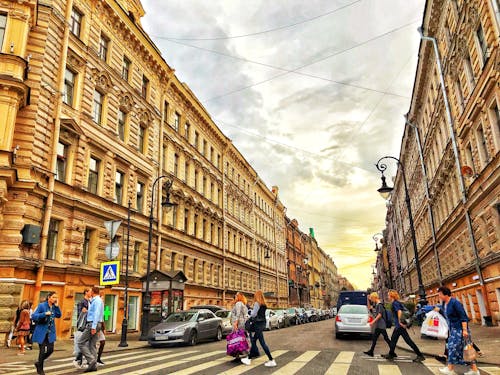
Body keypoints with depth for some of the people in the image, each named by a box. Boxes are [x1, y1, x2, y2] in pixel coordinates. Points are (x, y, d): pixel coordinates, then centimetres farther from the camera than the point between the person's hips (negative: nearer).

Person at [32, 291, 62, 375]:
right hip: (41, 332, -5)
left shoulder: (54, 306, 5)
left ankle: (39, 363, 28)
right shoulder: (42, 305, -11)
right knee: (42, 350, 0)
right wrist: (45, 314, -27)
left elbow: (58, 315, -1)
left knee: (50, 349, 2)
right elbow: (33, 316, -14)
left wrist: (56, 306, -10)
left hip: (50, 332, 5)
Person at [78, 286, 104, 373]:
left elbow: (97, 314, -21)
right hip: (94, 324, 9)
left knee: (81, 343, -5)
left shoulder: (97, 300, -13)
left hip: (92, 324, -9)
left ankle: (91, 360, -10)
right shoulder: (95, 300, 18)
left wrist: (93, 327, -24)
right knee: (92, 345, 9)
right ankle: (93, 365, 10)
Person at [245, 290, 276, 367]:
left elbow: (254, 314, -17)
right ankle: (249, 359, 23)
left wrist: (250, 316, 4)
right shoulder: (264, 304, 12)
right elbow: (260, 313, 10)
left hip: (258, 324, -9)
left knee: (262, 342, -4)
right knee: (253, 340, 16)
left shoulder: (257, 303, -13)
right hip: (262, 323, 9)